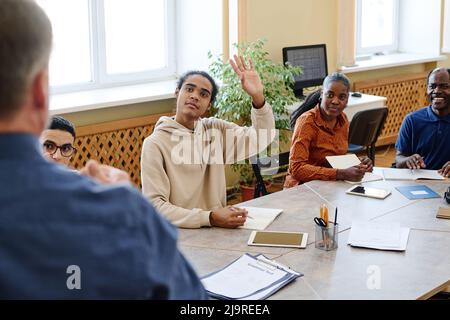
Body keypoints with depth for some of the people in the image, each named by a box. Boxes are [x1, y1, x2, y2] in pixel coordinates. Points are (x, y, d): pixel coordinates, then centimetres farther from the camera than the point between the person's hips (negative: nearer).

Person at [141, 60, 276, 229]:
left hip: (218, 231, 5)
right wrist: (209, 218, -24)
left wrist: (258, 96, -14)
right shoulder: (155, 144, -8)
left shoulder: (215, 130, 7)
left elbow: (263, 138, 1)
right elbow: (155, 206, -14)